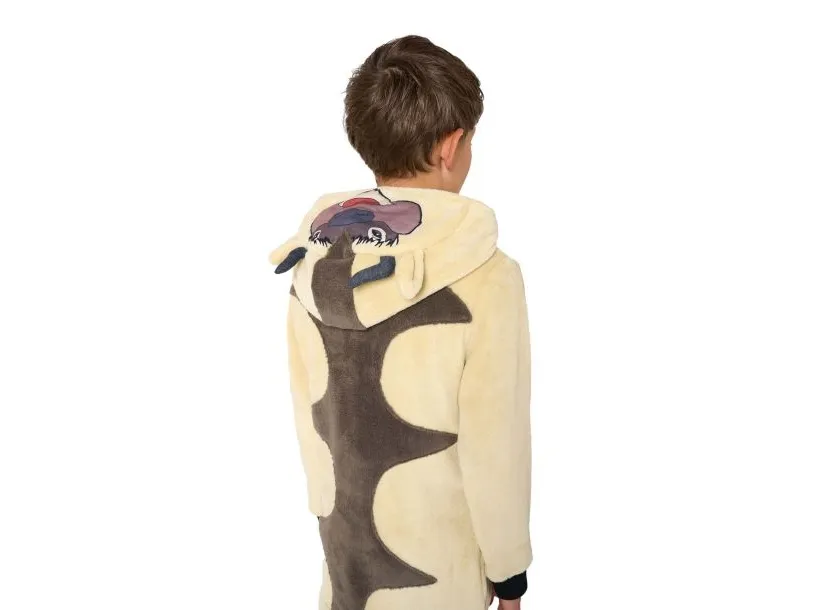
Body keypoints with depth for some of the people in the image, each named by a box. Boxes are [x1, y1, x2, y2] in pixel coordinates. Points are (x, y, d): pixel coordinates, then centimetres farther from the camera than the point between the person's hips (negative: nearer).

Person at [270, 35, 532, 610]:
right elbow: (494, 445, -19)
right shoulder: (484, 275, -25)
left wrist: (328, 500, 16)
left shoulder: (311, 260, -8)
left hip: (342, 533, 5)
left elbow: (307, 405, 1)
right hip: (436, 563, -4)